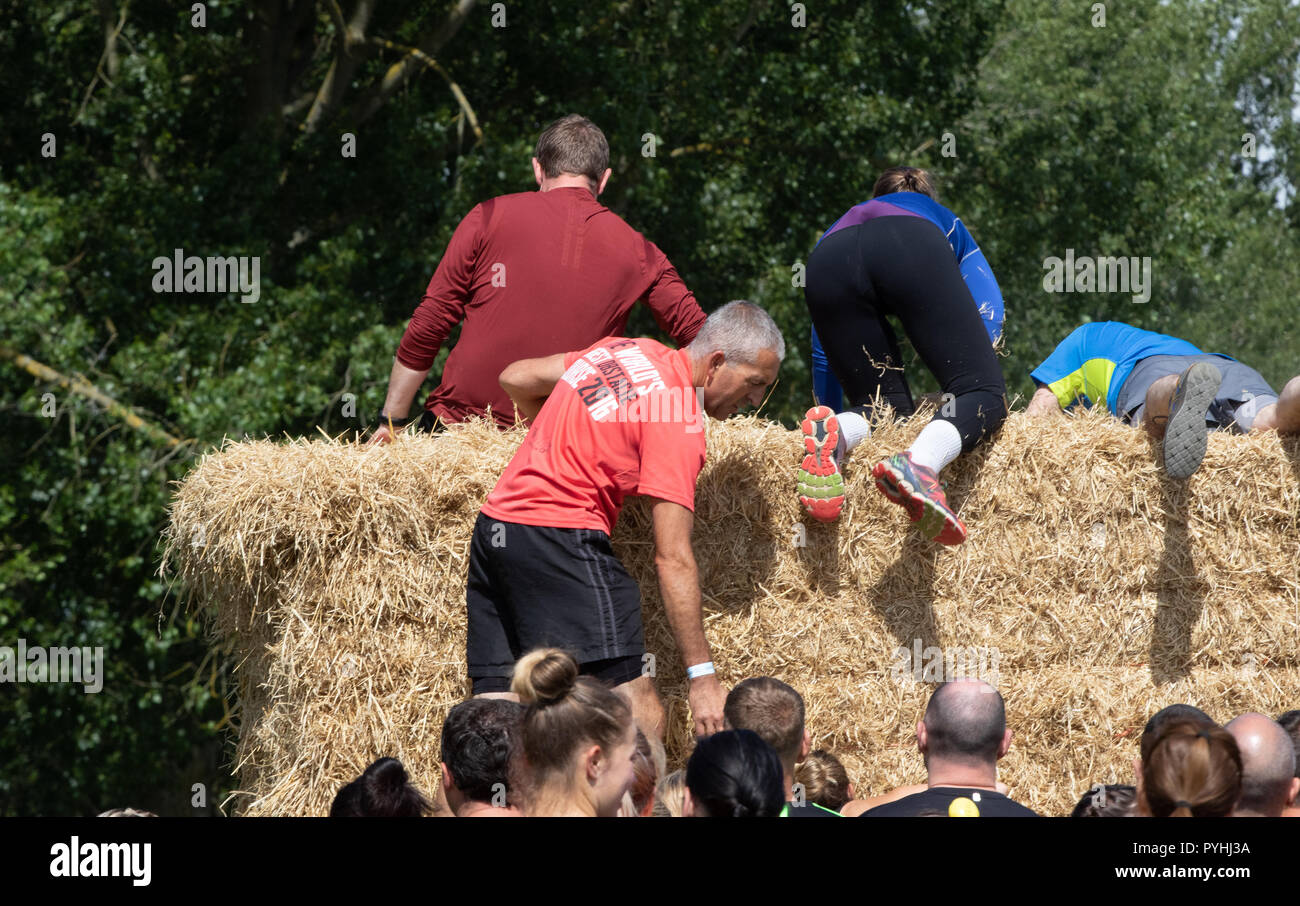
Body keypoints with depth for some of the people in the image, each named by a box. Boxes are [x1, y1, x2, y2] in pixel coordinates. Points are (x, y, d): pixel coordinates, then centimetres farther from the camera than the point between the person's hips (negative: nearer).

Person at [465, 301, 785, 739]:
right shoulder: (680, 420, -10)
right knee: (640, 718, -13)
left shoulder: (624, 351, 13)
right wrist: (702, 676, -13)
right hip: (560, 536, -9)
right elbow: (673, 559, -14)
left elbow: (516, 379, 24)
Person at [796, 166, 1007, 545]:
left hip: (826, 267, 3)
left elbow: (821, 348, 45)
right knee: (983, 391, -6)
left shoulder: (837, 227, 47)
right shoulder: (945, 220, 42)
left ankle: (832, 432, -24)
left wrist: (829, 406, 53)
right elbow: (988, 305, 27)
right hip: (912, 255, -3)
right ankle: (920, 460, -40)